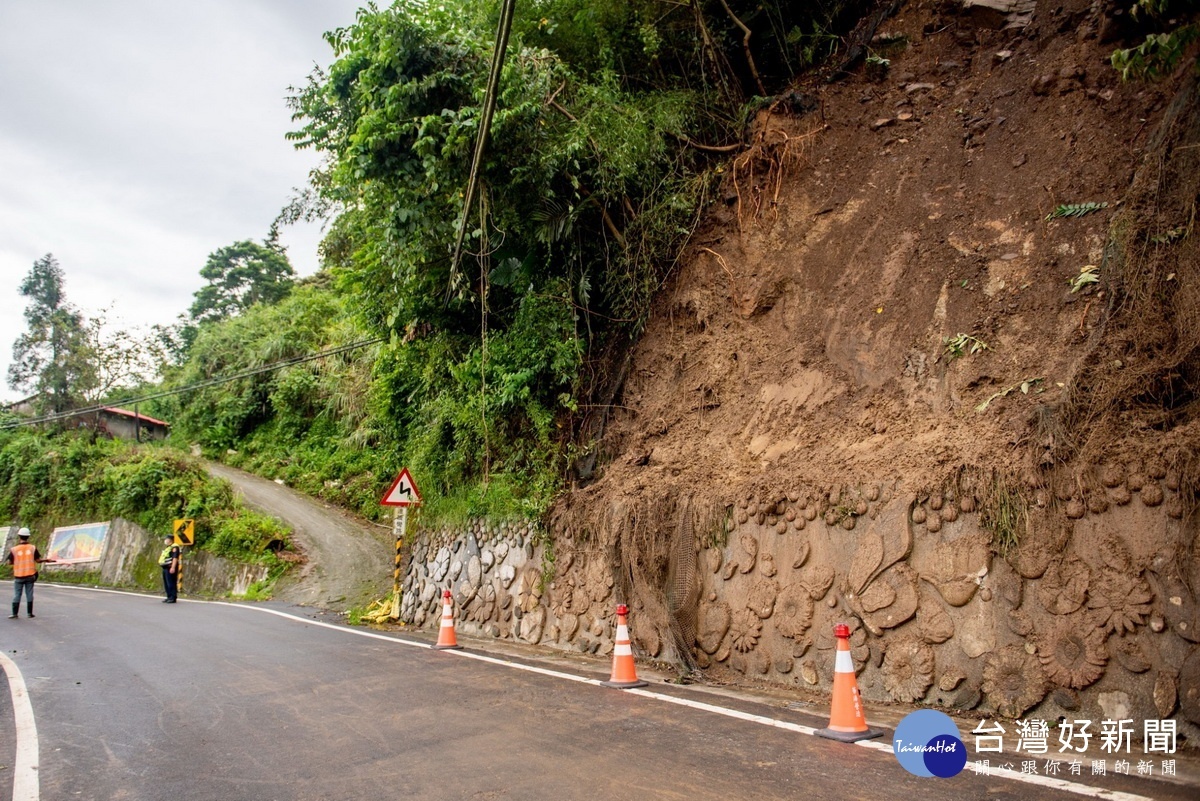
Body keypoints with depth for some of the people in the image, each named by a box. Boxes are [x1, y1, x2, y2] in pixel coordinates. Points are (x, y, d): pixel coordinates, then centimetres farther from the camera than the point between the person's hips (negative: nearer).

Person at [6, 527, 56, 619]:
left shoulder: (14, 549, -8)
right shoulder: (33, 548, -6)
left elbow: (10, 562, -3)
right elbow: (38, 560, -4)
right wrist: (47, 560, 12)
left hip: (19, 576, -1)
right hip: (30, 575, 1)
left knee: (16, 595, 8)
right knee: (29, 594, 8)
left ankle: (14, 613, 9)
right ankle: (29, 613, 11)